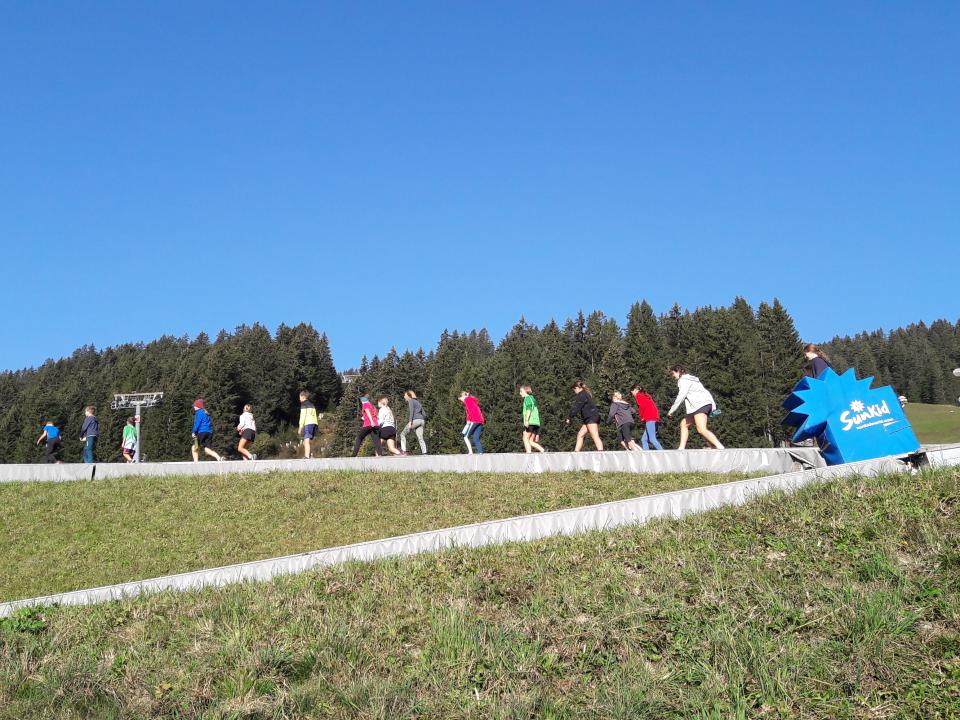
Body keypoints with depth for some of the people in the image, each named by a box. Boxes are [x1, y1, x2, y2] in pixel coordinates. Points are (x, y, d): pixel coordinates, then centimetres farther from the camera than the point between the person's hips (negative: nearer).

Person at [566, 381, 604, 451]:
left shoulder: (581, 395, -8)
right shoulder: (586, 394, 22)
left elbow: (576, 408, -11)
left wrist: (569, 418, -5)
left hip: (591, 418, -10)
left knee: (595, 437, -16)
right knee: (580, 435, 11)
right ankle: (576, 452, 10)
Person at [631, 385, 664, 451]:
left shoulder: (638, 395, 4)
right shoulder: (645, 394, 28)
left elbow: (642, 406, -12)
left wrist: (642, 417, 0)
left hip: (649, 418, -9)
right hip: (655, 417, 9)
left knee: (652, 439, -15)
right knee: (644, 439, 8)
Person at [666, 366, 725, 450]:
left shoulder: (683, 380, 1)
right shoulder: (691, 379, 30)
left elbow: (681, 395, -10)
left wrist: (672, 410, -7)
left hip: (700, 404, -11)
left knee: (701, 429, -23)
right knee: (684, 424, 16)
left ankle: (720, 448, -34)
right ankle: (681, 448, 10)